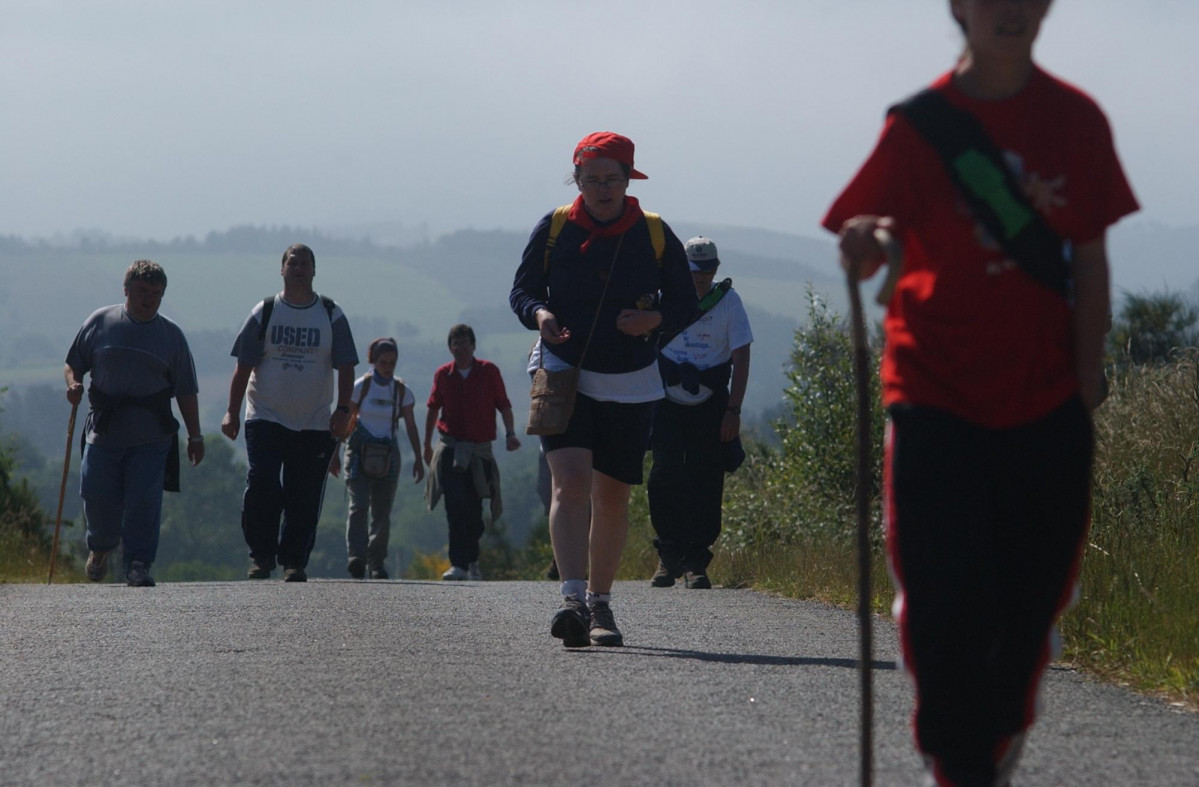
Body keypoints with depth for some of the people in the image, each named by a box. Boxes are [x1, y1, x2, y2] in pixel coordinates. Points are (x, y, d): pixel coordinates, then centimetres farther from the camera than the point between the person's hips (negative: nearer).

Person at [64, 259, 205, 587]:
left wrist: (195, 436, 5)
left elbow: (186, 391, 9)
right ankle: (101, 547, 28)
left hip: (151, 437, 0)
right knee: (97, 496, -1)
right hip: (104, 432, 0)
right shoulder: (100, 323, 8)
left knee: (144, 501, -9)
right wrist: (73, 384, -10)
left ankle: (138, 563, -1)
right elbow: (73, 363, 13)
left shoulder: (171, 335, 8)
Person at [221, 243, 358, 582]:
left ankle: (294, 561, 10)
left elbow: (345, 368, 4)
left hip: (315, 425, 1)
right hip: (266, 418, -1)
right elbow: (243, 366, 3)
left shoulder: (332, 316, 6)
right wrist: (231, 412, -4)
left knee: (304, 499, 0)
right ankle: (262, 555, -2)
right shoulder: (264, 313, 4)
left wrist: (342, 409, -10)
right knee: (262, 488, -14)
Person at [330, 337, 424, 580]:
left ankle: (376, 562, 8)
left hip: (387, 453, 2)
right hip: (360, 450, -2)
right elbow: (344, 421, 2)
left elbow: (411, 427, 8)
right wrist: (335, 454, 1)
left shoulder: (402, 391, 5)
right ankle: (356, 556, -26)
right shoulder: (361, 386, -1)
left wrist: (418, 458, 1)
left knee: (382, 511, 0)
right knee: (359, 504, -18)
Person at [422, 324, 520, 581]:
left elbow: (504, 405, 4)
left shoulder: (489, 371, 1)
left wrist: (510, 433, -11)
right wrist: (427, 444, 21)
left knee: (474, 509, 6)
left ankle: (472, 561, 25)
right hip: (451, 448, 0)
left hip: (480, 450, 0)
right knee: (456, 505, -15)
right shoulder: (443, 375, 5)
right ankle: (458, 564, -19)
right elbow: (433, 408, 18)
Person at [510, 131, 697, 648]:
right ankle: (573, 599, -28)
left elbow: (685, 303, 6)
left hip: (630, 384, 2)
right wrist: (539, 314, -16)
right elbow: (522, 289, 7)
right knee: (571, 481, -19)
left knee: (612, 496, 8)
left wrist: (654, 319, -16)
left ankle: (600, 602, 24)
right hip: (564, 373, -2)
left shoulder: (655, 234, 1)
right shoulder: (554, 229, 0)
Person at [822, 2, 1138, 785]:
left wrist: (1085, 396, 4)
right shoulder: (920, 124, -4)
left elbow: (1090, 266, 7)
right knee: (947, 600, -9)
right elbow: (866, 247, -10)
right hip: (937, 398, -2)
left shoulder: (1075, 120, 3)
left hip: (1045, 405, 2)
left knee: (1032, 598, 6)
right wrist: (863, 248, -36)